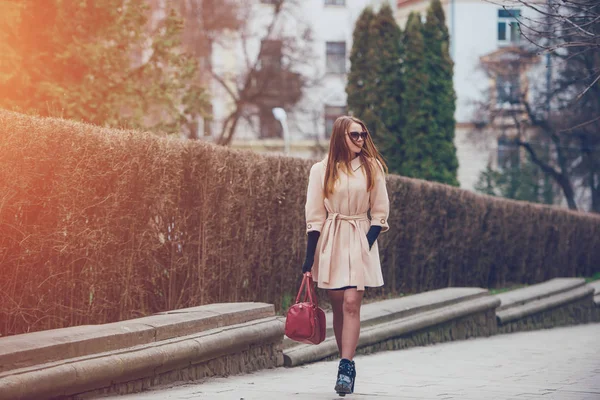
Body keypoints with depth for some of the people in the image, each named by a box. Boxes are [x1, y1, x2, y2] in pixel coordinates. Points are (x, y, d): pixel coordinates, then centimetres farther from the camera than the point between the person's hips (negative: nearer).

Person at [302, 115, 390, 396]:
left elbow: (380, 212, 6)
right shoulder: (321, 170, 2)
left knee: (351, 304, -13)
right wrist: (309, 257, 0)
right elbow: (314, 215, 3)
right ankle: (347, 367, 15)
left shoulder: (372, 167, 3)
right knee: (338, 306, 5)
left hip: (360, 241, -1)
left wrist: (369, 243, -7)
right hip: (330, 241, 1)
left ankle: (346, 367, -16)